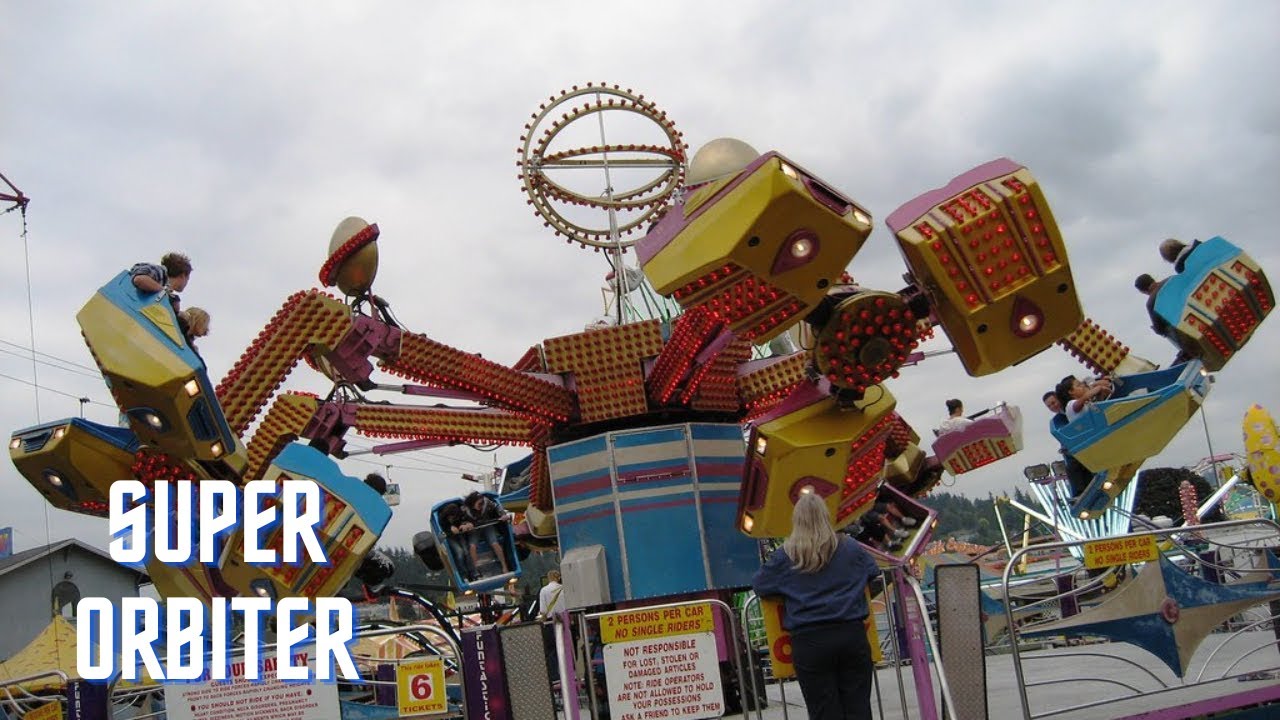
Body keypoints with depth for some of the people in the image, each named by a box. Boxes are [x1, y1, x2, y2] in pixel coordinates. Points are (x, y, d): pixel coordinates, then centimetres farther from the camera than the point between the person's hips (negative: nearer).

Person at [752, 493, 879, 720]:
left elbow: (758, 586, 1)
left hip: (809, 641, -2)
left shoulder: (784, 557, -2)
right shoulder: (851, 548, 5)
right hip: (852, 635, 2)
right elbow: (875, 573, 18)